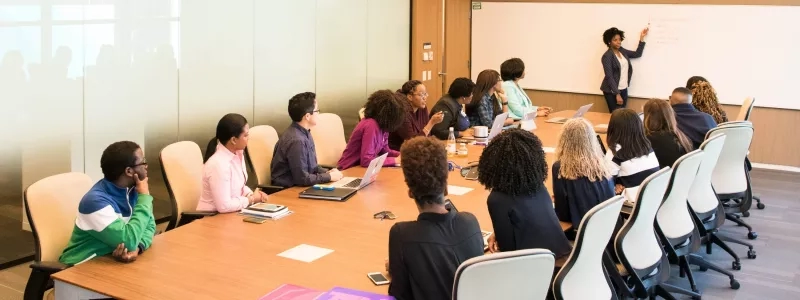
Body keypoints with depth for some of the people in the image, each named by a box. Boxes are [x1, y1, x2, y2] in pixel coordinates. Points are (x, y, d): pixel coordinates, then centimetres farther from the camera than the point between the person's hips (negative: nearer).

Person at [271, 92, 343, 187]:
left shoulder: (304, 132, 5)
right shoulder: (296, 140, -24)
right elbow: (302, 178, -22)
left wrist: (327, 172, 0)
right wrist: (329, 177, -13)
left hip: (298, 185, 8)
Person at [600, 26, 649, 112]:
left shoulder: (622, 51, 9)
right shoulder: (607, 56, -13)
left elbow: (637, 54, 17)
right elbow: (609, 77, -17)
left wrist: (642, 38, 11)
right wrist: (617, 94, -20)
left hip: (623, 89, 7)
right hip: (612, 91, -7)